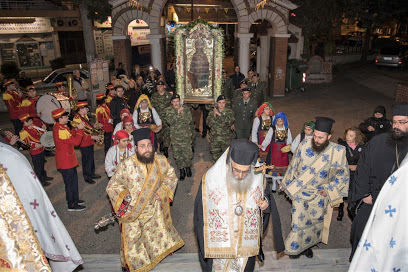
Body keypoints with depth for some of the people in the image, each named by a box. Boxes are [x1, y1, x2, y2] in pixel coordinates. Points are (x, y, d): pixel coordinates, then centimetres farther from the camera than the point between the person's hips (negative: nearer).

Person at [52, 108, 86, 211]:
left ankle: (75, 199, 37)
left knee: (73, 180, 22)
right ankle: (72, 205, 16)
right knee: (70, 183, 2)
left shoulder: (59, 126, 5)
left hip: (68, 160, 10)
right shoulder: (60, 130, -27)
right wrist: (80, 129, -19)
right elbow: (76, 141, -28)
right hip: (66, 161, -10)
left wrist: (76, 129, 0)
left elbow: (69, 135, 14)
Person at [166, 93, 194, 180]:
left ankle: (188, 168, 31)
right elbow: (169, 121, -16)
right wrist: (177, 113, -24)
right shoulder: (169, 110, 0)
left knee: (188, 154, 5)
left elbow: (189, 121, -11)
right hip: (175, 137, 1)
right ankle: (182, 171, 25)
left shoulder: (186, 109, 0)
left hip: (186, 136, -1)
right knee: (177, 155, 8)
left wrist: (182, 113, -19)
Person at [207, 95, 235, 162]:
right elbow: (209, 124, -7)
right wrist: (214, 116, -21)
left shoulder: (229, 111, -2)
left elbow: (230, 122, -19)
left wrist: (220, 114, -24)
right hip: (214, 138, 1)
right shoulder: (212, 112, 2)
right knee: (215, 154, 10)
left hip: (226, 138, -1)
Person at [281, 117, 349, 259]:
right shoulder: (304, 145, -14)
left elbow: (343, 175, -2)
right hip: (300, 192, -1)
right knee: (298, 221, 7)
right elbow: (294, 166, 2)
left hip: (320, 195, 1)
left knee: (315, 222, 18)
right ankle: (295, 247, 32)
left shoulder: (338, 151, -16)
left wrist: (329, 189, -10)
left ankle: (307, 245, 43)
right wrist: (288, 184, 10)